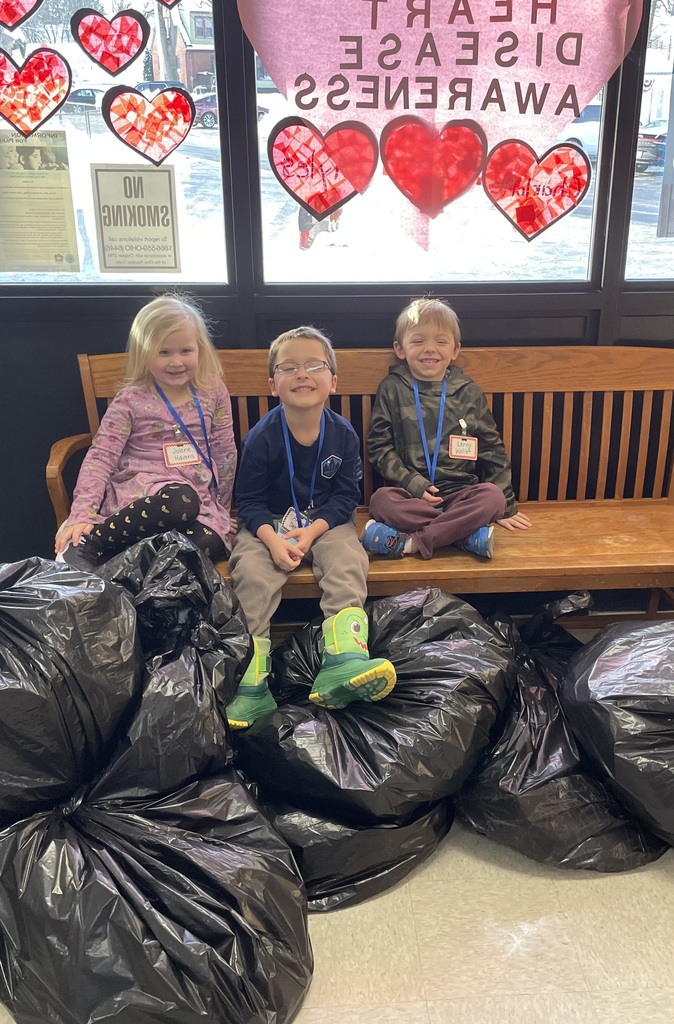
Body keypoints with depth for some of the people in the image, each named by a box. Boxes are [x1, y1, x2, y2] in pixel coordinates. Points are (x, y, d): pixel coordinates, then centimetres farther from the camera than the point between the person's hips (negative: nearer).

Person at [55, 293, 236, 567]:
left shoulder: (213, 393, 7)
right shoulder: (131, 401, -1)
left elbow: (225, 453, 13)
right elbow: (101, 456, -6)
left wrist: (221, 510, 15)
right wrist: (82, 515, -18)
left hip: (200, 498, 3)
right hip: (140, 492, -2)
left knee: (207, 543, -31)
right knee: (180, 501, -38)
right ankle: (84, 547, -25)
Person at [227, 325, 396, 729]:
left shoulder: (343, 434, -6)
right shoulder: (261, 437, -10)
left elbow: (346, 496, -4)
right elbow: (250, 500, -6)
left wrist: (312, 530, -20)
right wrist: (272, 539, -24)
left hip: (327, 521, 1)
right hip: (270, 524, -1)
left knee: (348, 564, -27)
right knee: (252, 571, -27)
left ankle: (343, 661, -39)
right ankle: (251, 682, -29)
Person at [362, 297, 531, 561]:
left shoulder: (468, 392, 9)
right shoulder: (391, 389, 5)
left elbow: (491, 449, 12)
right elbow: (378, 446, 1)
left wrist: (505, 507, 10)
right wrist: (413, 483, -13)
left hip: (461, 492, 2)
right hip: (410, 493, -1)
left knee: (492, 496, -28)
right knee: (381, 500, -32)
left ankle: (411, 542, -30)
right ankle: (469, 533, -28)